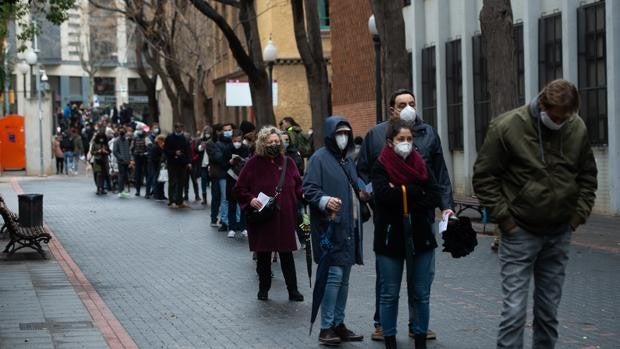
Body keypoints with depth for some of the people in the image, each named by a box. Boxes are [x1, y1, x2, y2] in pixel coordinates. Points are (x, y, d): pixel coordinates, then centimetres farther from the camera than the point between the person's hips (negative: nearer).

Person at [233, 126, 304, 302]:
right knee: (263, 255, 9)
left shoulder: (287, 162, 5)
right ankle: (263, 288, 22)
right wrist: (250, 199, -17)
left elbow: (298, 185, 12)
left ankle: (293, 289, 8)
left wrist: (303, 194, -8)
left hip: (285, 218, 1)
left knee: (287, 255, 3)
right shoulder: (254, 164, -3)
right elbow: (239, 189, 0)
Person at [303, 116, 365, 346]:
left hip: (348, 228, 8)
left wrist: (362, 194, 14)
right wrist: (324, 201, -31)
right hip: (330, 227, -8)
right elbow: (309, 189, -15)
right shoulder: (320, 158, -8)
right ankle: (326, 328, -6)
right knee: (334, 275, -12)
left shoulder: (347, 159, 18)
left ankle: (339, 324, 18)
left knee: (344, 278, 11)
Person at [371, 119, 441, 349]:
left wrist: (401, 192, -14)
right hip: (390, 237, -3)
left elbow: (435, 197, -5)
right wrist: (416, 192, -13)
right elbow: (383, 195, -21)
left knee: (421, 293, 6)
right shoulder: (380, 166, -3)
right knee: (389, 294, 6)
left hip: (420, 237, 3)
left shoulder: (420, 165, 7)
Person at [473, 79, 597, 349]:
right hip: (520, 233, -4)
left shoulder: (577, 129, -1)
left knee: (549, 310, 11)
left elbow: (587, 176, 14)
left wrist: (580, 213, 4)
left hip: (559, 235, 4)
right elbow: (484, 177, -6)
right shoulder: (507, 127, -12)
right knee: (514, 310, -6)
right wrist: (503, 217, -9)